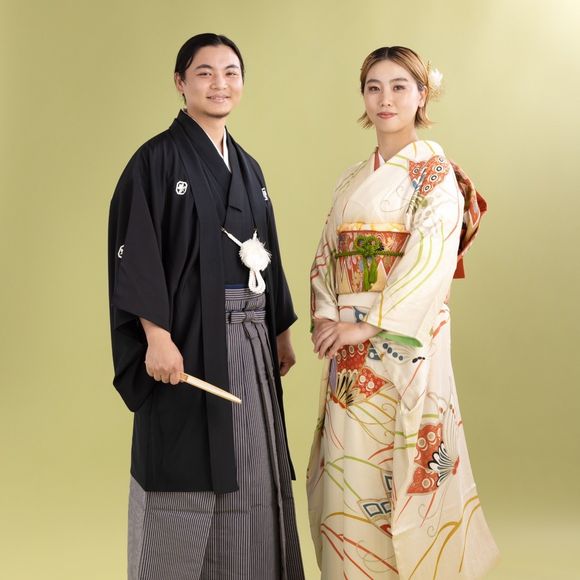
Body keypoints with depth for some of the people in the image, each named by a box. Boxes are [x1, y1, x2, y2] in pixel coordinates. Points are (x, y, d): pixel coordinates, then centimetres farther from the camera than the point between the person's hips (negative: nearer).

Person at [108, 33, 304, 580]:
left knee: (249, 474, 11)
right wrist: (157, 337, -20)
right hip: (188, 338, -7)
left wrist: (281, 330, 15)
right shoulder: (157, 159, -6)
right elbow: (136, 253, -13)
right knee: (187, 474, 0)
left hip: (249, 339, 7)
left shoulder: (247, 167, 15)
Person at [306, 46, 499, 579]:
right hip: (349, 346, 6)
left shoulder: (435, 171, -4)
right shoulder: (354, 179, 16)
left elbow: (431, 260, -15)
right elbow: (327, 255, 14)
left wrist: (367, 325, -17)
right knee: (347, 469, 7)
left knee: (399, 467, -4)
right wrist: (325, 314, -4)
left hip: (404, 343, -6)